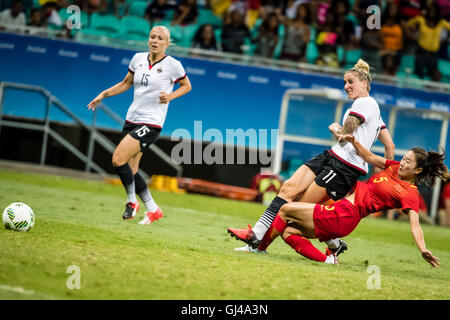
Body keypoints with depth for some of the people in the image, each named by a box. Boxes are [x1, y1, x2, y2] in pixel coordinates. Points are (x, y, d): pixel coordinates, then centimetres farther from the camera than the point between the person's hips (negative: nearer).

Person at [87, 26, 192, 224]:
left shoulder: (172, 65, -7)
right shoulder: (138, 58, 7)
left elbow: (186, 86, 9)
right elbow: (126, 83, 22)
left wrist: (170, 96, -8)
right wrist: (104, 95, 12)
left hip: (151, 124, -6)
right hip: (132, 119, 6)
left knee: (118, 159, -20)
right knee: (130, 172, 5)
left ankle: (132, 201, -2)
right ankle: (152, 209, 22)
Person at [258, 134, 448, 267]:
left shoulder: (410, 195, -13)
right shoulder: (395, 167, 11)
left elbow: (415, 224, -22)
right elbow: (369, 157, 18)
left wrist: (423, 250, -37)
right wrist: (354, 142, 0)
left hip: (344, 216, -10)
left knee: (286, 210, -8)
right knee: (287, 232, 7)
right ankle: (327, 260, -1)